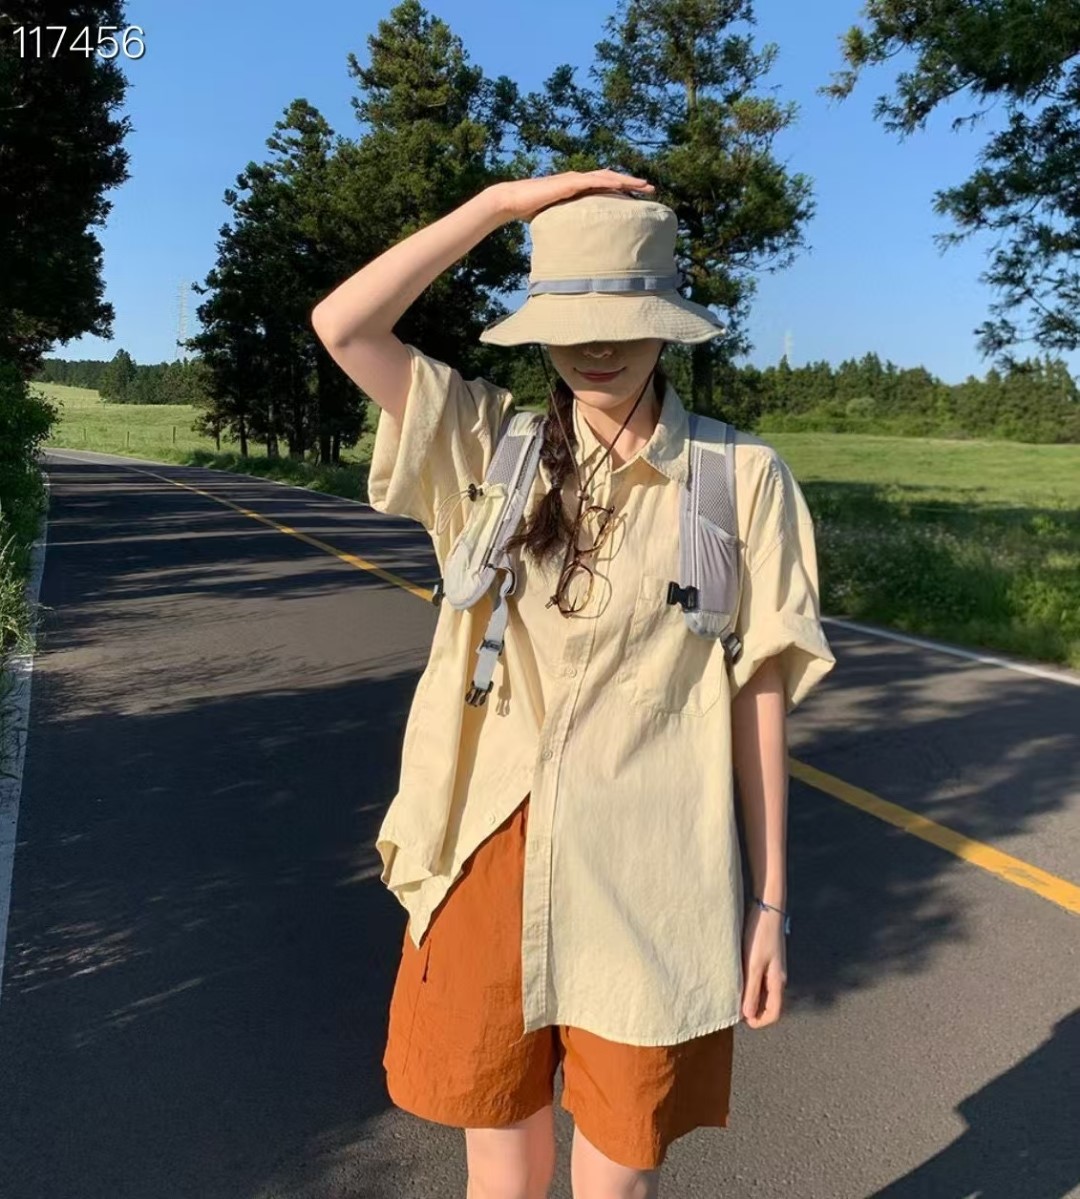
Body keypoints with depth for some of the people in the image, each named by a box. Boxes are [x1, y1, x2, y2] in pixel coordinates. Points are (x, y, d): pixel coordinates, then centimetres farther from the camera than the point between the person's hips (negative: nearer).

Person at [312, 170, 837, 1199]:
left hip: (650, 887, -1)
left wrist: (770, 900, 0)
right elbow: (341, 326, -7)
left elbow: (759, 690, -2)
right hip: (491, 864, 2)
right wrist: (502, 201, -7)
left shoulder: (741, 475, -4)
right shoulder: (489, 445, 2)